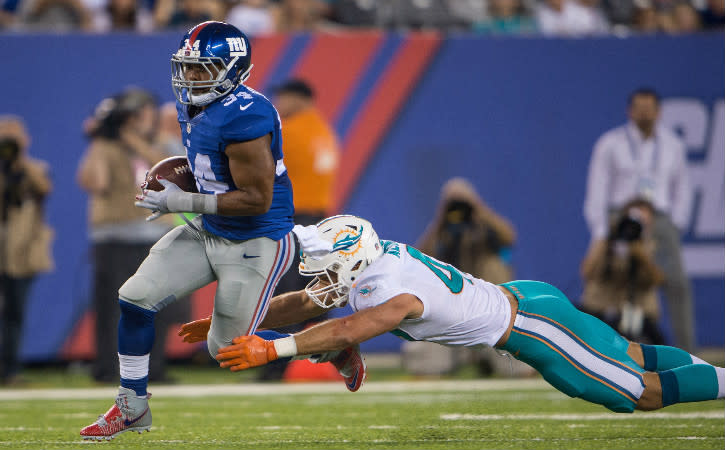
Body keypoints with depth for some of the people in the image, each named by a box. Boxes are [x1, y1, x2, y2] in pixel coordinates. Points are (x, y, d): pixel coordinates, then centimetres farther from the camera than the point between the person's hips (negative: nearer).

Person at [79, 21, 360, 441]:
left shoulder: (245, 117, -28)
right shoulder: (193, 102, 2)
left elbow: (256, 199, -27)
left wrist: (182, 202, -24)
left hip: (255, 244, -9)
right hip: (209, 232, 9)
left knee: (229, 348, -1)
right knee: (135, 298, -1)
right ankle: (132, 407, 14)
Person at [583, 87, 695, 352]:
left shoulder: (672, 145, 12)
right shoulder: (610, 144, 4)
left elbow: (682, 189, 18)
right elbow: (596, 191, 2)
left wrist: (675, 227, 6)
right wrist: (600, 235, -5)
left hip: (660, 221, 2)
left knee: (677, 283, -12)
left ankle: (685, 351, -10)